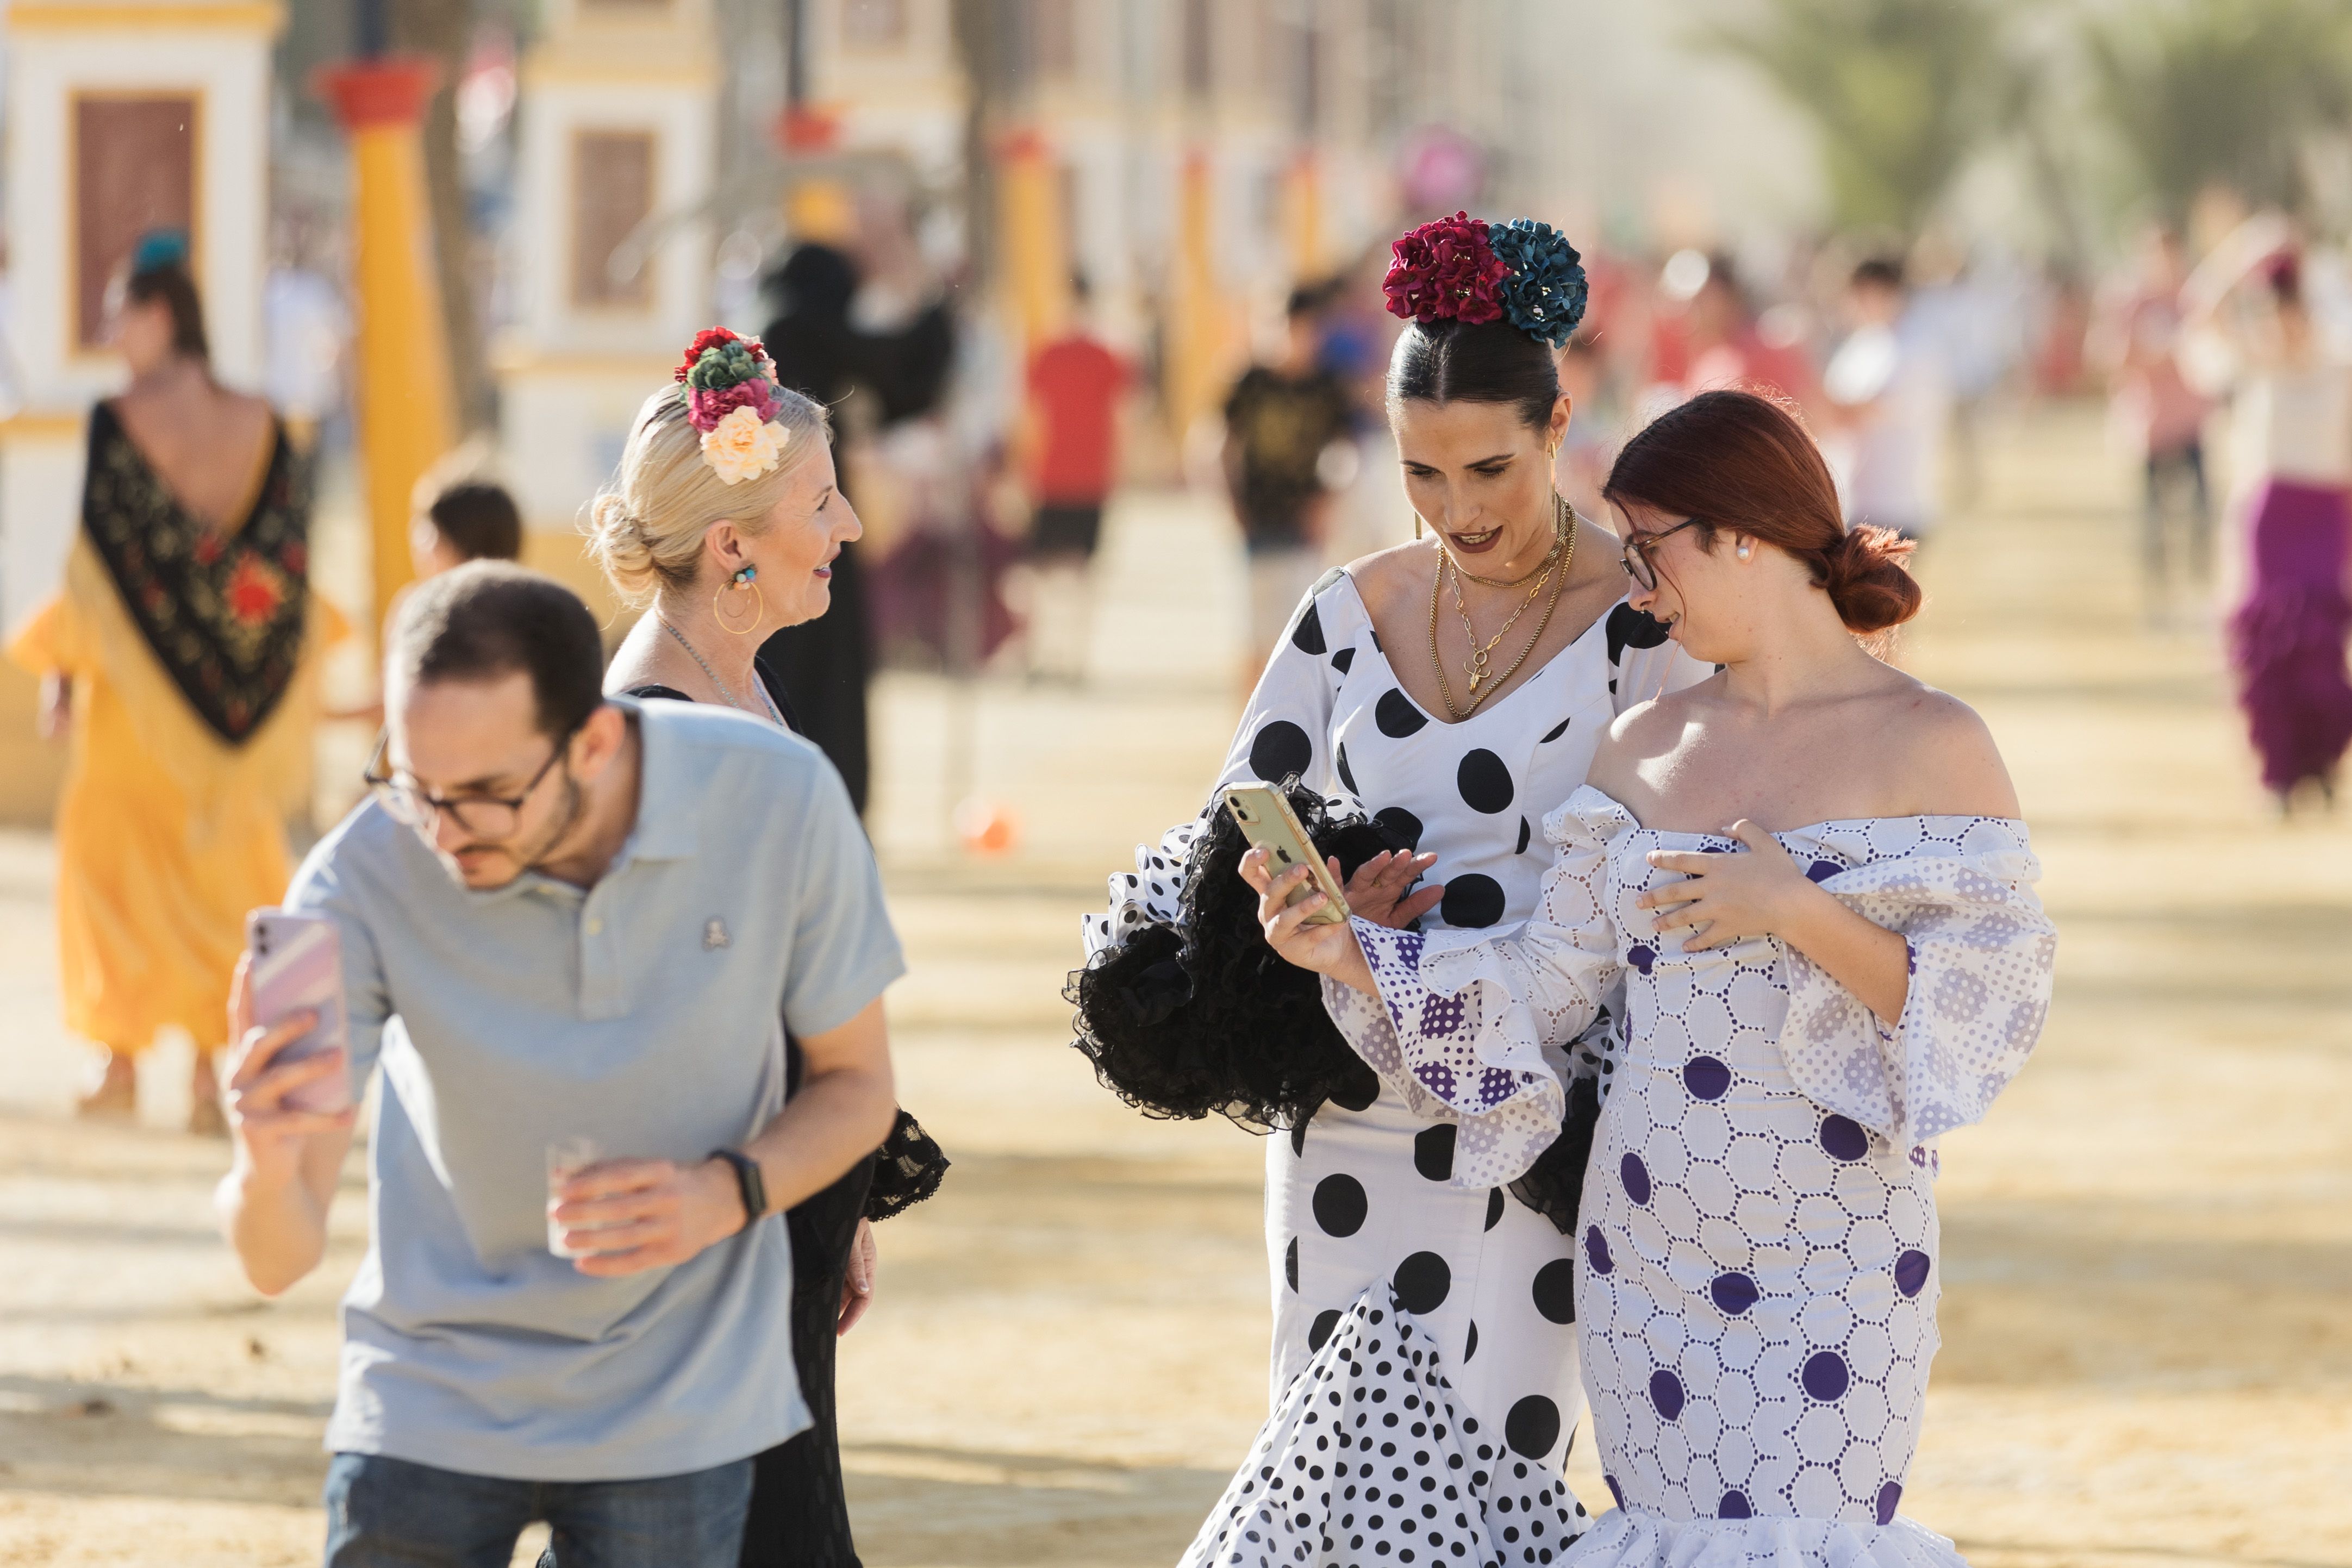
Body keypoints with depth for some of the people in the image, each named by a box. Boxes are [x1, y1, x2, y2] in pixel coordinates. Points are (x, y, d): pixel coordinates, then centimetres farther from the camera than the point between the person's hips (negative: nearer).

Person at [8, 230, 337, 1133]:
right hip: (240, 683, 4)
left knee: (116, 858, 9)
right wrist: (278, 679, 13)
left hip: (141, 680, -4)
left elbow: (100, 551, -13)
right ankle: (211, 1068, 6)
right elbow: (290, 558, 4)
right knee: (226, 863, 10)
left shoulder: (119, 424, -12)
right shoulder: (261, 428, 2)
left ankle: (121, 1063, 7)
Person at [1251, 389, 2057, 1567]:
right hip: (1644, 1246, 5)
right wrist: (1347, 952, -6)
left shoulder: (1931, 746, -6)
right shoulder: (1645, 749, 10)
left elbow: (1990, 1009, -11)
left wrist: (1803, 913, -21)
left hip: (1830, 1267, -5)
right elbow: (1539, 987, 7)